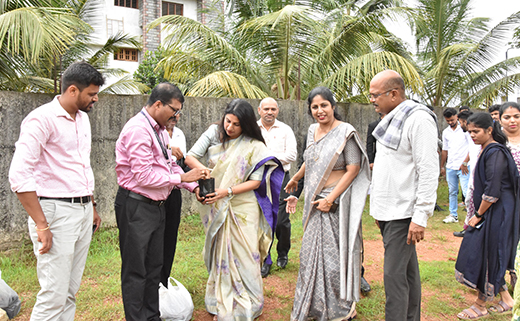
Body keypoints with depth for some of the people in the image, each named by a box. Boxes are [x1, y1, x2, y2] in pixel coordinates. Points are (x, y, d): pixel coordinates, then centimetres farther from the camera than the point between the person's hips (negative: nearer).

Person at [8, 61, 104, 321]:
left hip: (83, 211, 8)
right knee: (54, 296, -4)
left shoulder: (82, 118, 13)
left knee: (70, 292, 13)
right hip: (56, 211, -7)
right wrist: (41, 226, -19)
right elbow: (19, 176, -19)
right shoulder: (42, 119, -12)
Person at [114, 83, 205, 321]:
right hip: (136, 207, -10)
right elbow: (144, 175, -24)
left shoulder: (159, 130, 10)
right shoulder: (138, 130, -19)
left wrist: (194, 187, 3)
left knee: (154, 266, 18)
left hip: (156, 205, 10)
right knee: (136, 271, 3)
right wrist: (182, 177, -18)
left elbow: (169, 165, 15)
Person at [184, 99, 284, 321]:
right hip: (216, 208, 3)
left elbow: (256, 181, -10)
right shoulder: (214, 133, 1)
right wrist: (201, 169, -24)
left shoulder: (254, 146, -8)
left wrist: (227, 191, -20)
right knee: (219, 255, 12)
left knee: (243, 256, 0)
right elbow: (190, 157, -2)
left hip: (242, 208, -3)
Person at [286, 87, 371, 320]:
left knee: (335, 253, 2)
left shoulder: (345, 132, -12)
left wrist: (331, 199, -19)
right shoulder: (312, 130, 9)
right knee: (312, 252, 13)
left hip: (336, 202, -7)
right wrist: (295, 178, 38)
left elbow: (353, 169, -15)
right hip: (314, 200, 7)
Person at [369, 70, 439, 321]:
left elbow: (429, 172, -19)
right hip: (389, 211, 9)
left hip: (403, 214, -9)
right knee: (408, 270, 17)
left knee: (395, 275, -7)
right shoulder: (391, 120, 15)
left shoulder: (418, 119, -14)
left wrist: (420, 217, -21)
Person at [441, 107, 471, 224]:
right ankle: (453, 215, 22)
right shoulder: (445, 132, 12)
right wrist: (442, 166, 20)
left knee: (467, 192, -10)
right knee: (452, 192, 12)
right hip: (450, 167, 6)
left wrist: (465, 163, -12)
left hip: (463, 167, -5)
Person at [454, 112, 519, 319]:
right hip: (490, 212, 9)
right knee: (489, 256, 15)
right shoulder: (486, 150, 11)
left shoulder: (495, 153, -18)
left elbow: (492, 191, -23)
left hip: (497, 213, -9)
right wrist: (478, 214, 15)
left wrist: (478, 215, -13)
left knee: (486, 255, 0)